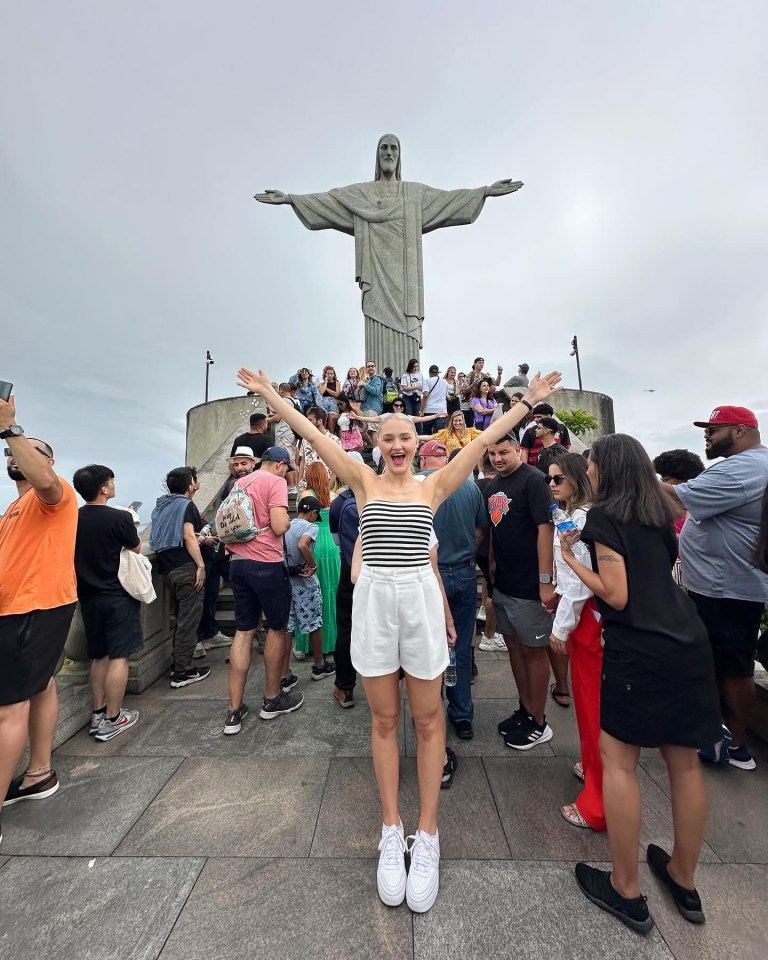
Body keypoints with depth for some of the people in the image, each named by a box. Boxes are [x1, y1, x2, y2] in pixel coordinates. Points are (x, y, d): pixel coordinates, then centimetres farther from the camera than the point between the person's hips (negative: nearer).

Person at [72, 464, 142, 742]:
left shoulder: (73, 518, 1)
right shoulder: (119, 518, -17)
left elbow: (80, 551, 14)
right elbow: (135, 549, -2)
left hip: (88, 596, 7)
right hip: (117, 596, -6)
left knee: (99, 656, 18)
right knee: (118, 656, 3)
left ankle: (98, 713, 27)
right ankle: (113, 719, 11)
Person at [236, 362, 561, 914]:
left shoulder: (433, 487, 4)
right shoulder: (364, 481, 4)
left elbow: (485, 440, 3)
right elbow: (313, 434, 3)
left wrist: (529, 402, 5)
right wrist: (270, 394, 6)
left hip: (421, 600, 0)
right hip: (374, 600, 1)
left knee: (428, 720, 13)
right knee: (384, 720, 15)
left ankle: (427, 836, 34)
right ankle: (392, 832, 35)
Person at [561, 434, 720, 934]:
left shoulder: (604, 515, -10)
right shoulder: (658, 512, 12)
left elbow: (616, 595, -14)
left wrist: (570, 559, -4)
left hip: (638, 649, -7)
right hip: (689, 643, 7)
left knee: (618, 760, 8)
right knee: (685, 762, 17)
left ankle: (627, 890, 21)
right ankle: (684, 880, 36)